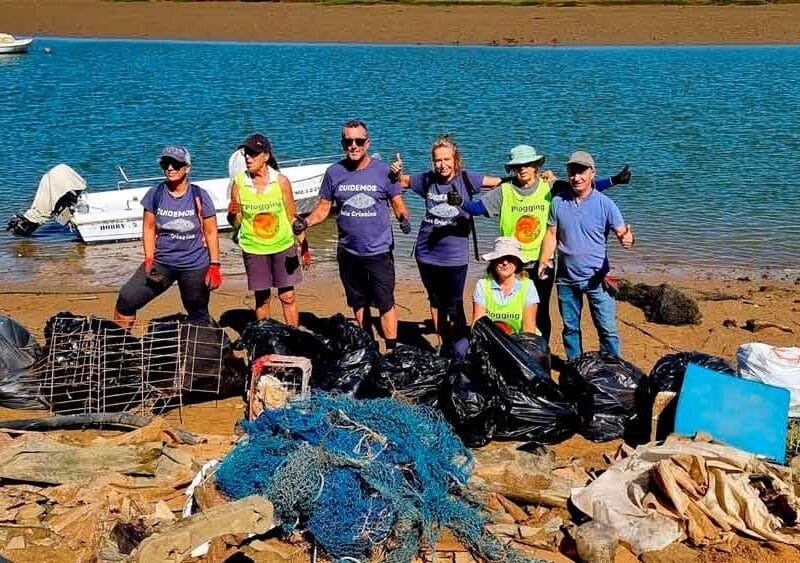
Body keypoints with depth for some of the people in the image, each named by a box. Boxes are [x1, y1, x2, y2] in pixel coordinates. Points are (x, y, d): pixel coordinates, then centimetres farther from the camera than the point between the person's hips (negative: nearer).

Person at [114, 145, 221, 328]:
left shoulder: (199, 196, -6)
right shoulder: (155, 194, -1)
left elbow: (211, 233, -2)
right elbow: (149, 228, 5)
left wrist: (214, 266, -6)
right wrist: (149, 260, -5)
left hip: (195, 266, -2)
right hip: (161, 263, 2)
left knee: (198, 317, 8)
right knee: (126, 300, -9)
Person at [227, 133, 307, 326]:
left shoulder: (281, 181, -8)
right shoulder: (238, 182, -6)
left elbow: (292, 216, 1)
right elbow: (236, 223, 0)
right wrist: (233, 214, -22)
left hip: (283, 246, 0)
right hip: (254, 248, 0)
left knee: (288, 297, 4)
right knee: (262, 298, 9)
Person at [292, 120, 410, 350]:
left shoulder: (384, 171, -6)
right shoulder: (334, 172, 1)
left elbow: (398, 204, -2)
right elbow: (323, 208, 5)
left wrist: (403, 218, -23)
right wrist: (305, 222, -13)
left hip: (379, 251, -3)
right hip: (348, 252, 3)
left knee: (385, 303, -5)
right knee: (358, 303, 16)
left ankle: (392, 350, 3)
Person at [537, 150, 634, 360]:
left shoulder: (604, 204, -7)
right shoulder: (558, 202, 2)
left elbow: (622, 233, -12)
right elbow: (551, 234, 7)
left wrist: (628, 239, -36)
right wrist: (544, 260, -6)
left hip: (596, 278, -3)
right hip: (566, 278, 3)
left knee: (607, 329, -3)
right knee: (570, 327, 14)